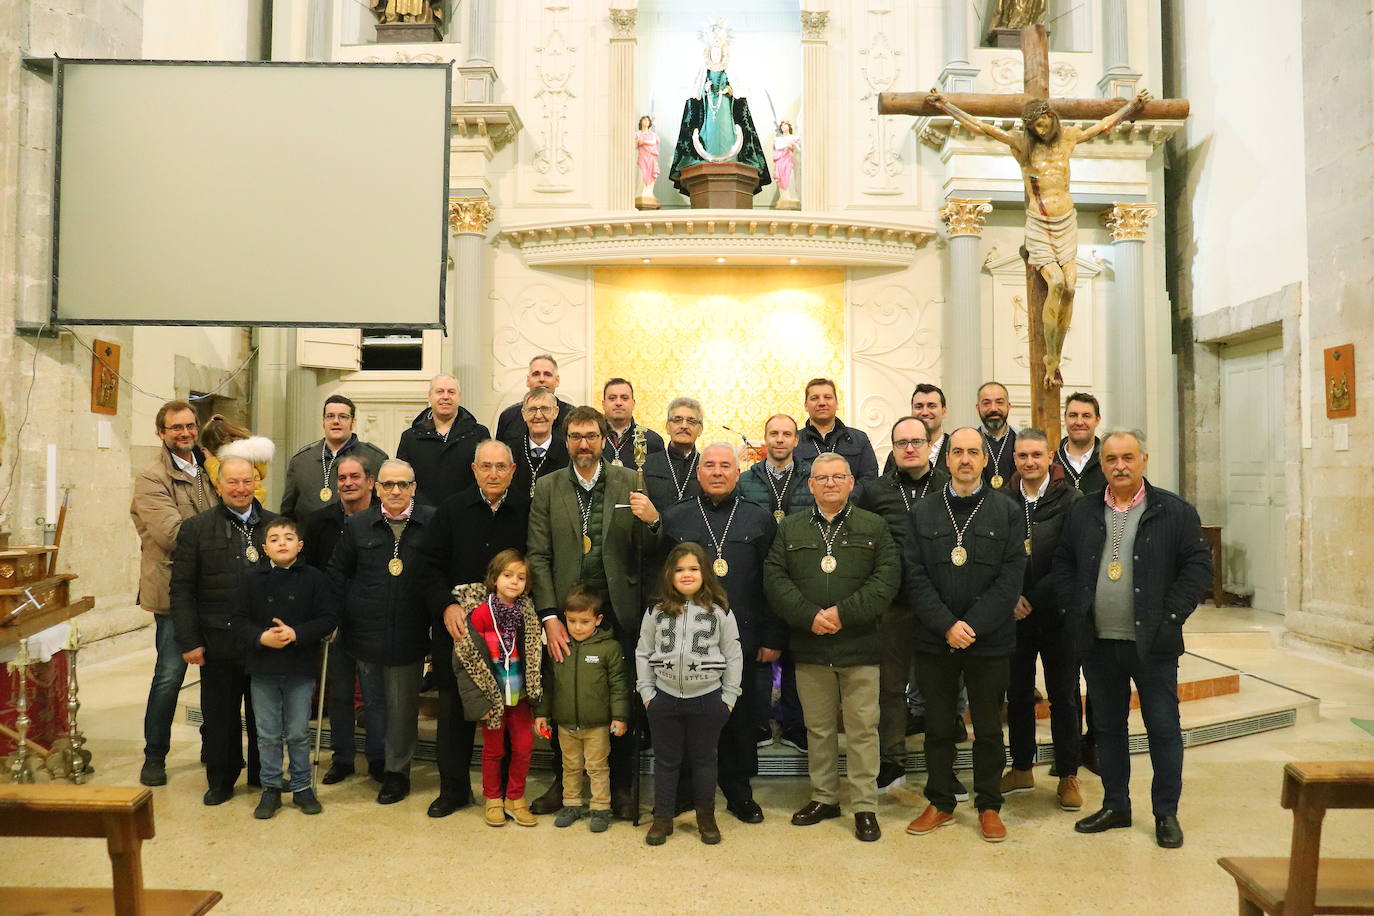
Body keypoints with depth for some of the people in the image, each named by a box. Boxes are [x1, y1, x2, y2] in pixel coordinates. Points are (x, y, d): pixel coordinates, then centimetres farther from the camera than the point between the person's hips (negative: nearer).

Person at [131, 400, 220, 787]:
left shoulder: (207, 471, 11)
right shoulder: (151, 479, -10)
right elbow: (174, 534, -21)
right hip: (174, 591, -6)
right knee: (169, 675, 0)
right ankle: (154, 757, 17)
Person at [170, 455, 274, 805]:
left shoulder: (275, 525, 3)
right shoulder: (196, 528, 0)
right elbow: (182, 590, -1)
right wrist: (190, 641, -7)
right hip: (219, 642, -1)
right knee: (219, 715, 11)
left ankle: (263, 774, 29)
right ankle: (221, 779, 27)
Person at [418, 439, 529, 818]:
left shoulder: (526, 513, 0)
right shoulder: (451, 510, 2)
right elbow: (432, 565, 2)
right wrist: (446, 606, -11)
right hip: (455, 626, 1)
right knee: (454, 709, 9)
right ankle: (454, 789, 25)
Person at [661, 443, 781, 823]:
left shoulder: (760, 519, 5)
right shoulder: (673, 518, 5)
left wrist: (773, 638, -1)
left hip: (743, 640, 0)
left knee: (741, 720, 9)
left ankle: (739, 793, 26)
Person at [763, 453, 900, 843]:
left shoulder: (874, 527, 4)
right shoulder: (790, 528, 9)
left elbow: (887, 579, -6)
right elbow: (775, 578, 1)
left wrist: (843, 613, -15)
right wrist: (809, 616, -13)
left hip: (859, 647, -2)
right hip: (809, 647, 2)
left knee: (862, 728, 3)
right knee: (818, 727, 13)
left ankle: (865, 805, 15)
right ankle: (824, 797, 27)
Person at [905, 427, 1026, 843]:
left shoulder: (1007, 511, 1)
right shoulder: (923, 513, 5)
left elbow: (1011, 578, -6)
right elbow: (915, 577, -1)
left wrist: (971, 626, -13)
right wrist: (947, 625, -13)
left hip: (989, 641, -1)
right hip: (934, 640, 1)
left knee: (988, 728, 10)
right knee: (938, 727, 10)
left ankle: (989, 806, 25)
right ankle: (940, 803, 25)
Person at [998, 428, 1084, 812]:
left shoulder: (1070, 500, -7)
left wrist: (1035, 598, -13)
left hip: (1057, 612, -3)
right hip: (1014, 614, 3)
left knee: (1064, 695, 6)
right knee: (1017, 692, 11)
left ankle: (1068, 776, 20)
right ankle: (1021, 769, 26)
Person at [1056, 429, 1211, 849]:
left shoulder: (1175, 511, -2)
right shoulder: (1083, 512, 8)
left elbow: (1199, 565, -5)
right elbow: (1063, 563, 12)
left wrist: (1170, 615, -11)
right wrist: (1075, 608, 0)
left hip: (1152, 642, -3)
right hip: (1098, 642, 3)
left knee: (1163, 728, 5)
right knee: (1107, 727, 13)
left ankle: (1167, 814, 20)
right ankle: (1115, 806, 26)